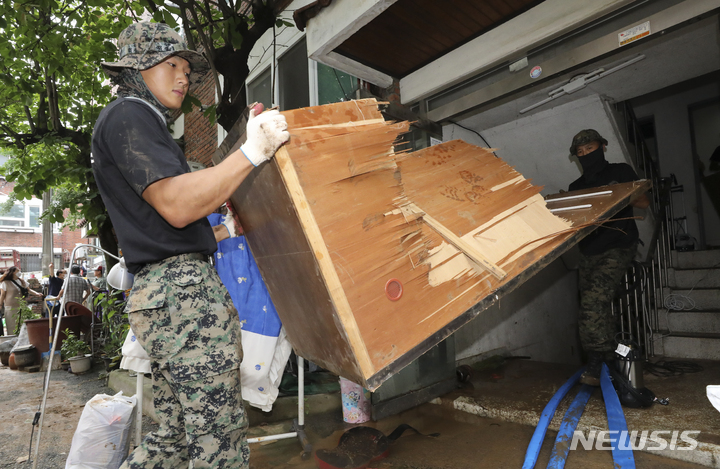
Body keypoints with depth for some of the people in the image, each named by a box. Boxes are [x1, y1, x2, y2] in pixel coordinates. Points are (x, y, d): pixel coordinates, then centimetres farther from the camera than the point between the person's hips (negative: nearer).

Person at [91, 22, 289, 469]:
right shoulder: (128, 116, -3)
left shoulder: (143, 124, 29)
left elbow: (201, 194, 26)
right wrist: (252, 151, -18)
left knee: (178, 432, 17)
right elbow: (178, 205, -17)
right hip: (182, 286, -11)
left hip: (168, 291, 11)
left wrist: (250, 139, 23)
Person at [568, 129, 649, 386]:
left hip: (617, 248, -5)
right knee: (596, 306, 6)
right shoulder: (576, 187, 16)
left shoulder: (620, 172, 6)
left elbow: (644, 202, 3)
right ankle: (608, 360, 19)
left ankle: (595, 364, -15)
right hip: (589, 252, 5)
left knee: (594, 299, -21)